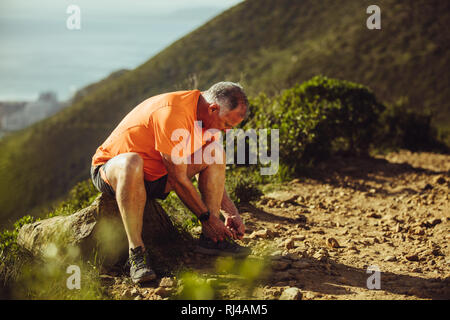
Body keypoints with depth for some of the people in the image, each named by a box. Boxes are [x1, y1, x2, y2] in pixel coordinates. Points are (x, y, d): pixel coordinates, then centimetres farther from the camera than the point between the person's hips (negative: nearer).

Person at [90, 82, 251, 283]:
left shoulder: (205, 115, 0)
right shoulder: (172, 113, -30)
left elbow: (213, 171, 11)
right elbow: (178, 179, -25)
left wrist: (231, 213, 1)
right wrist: (207, 217, -17)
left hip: (155, 176, 8)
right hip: (108, 170, -8)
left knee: (215, 152, -6)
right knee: (131, 162, -43)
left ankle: (209, 238, -8)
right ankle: (136, 252, -36)